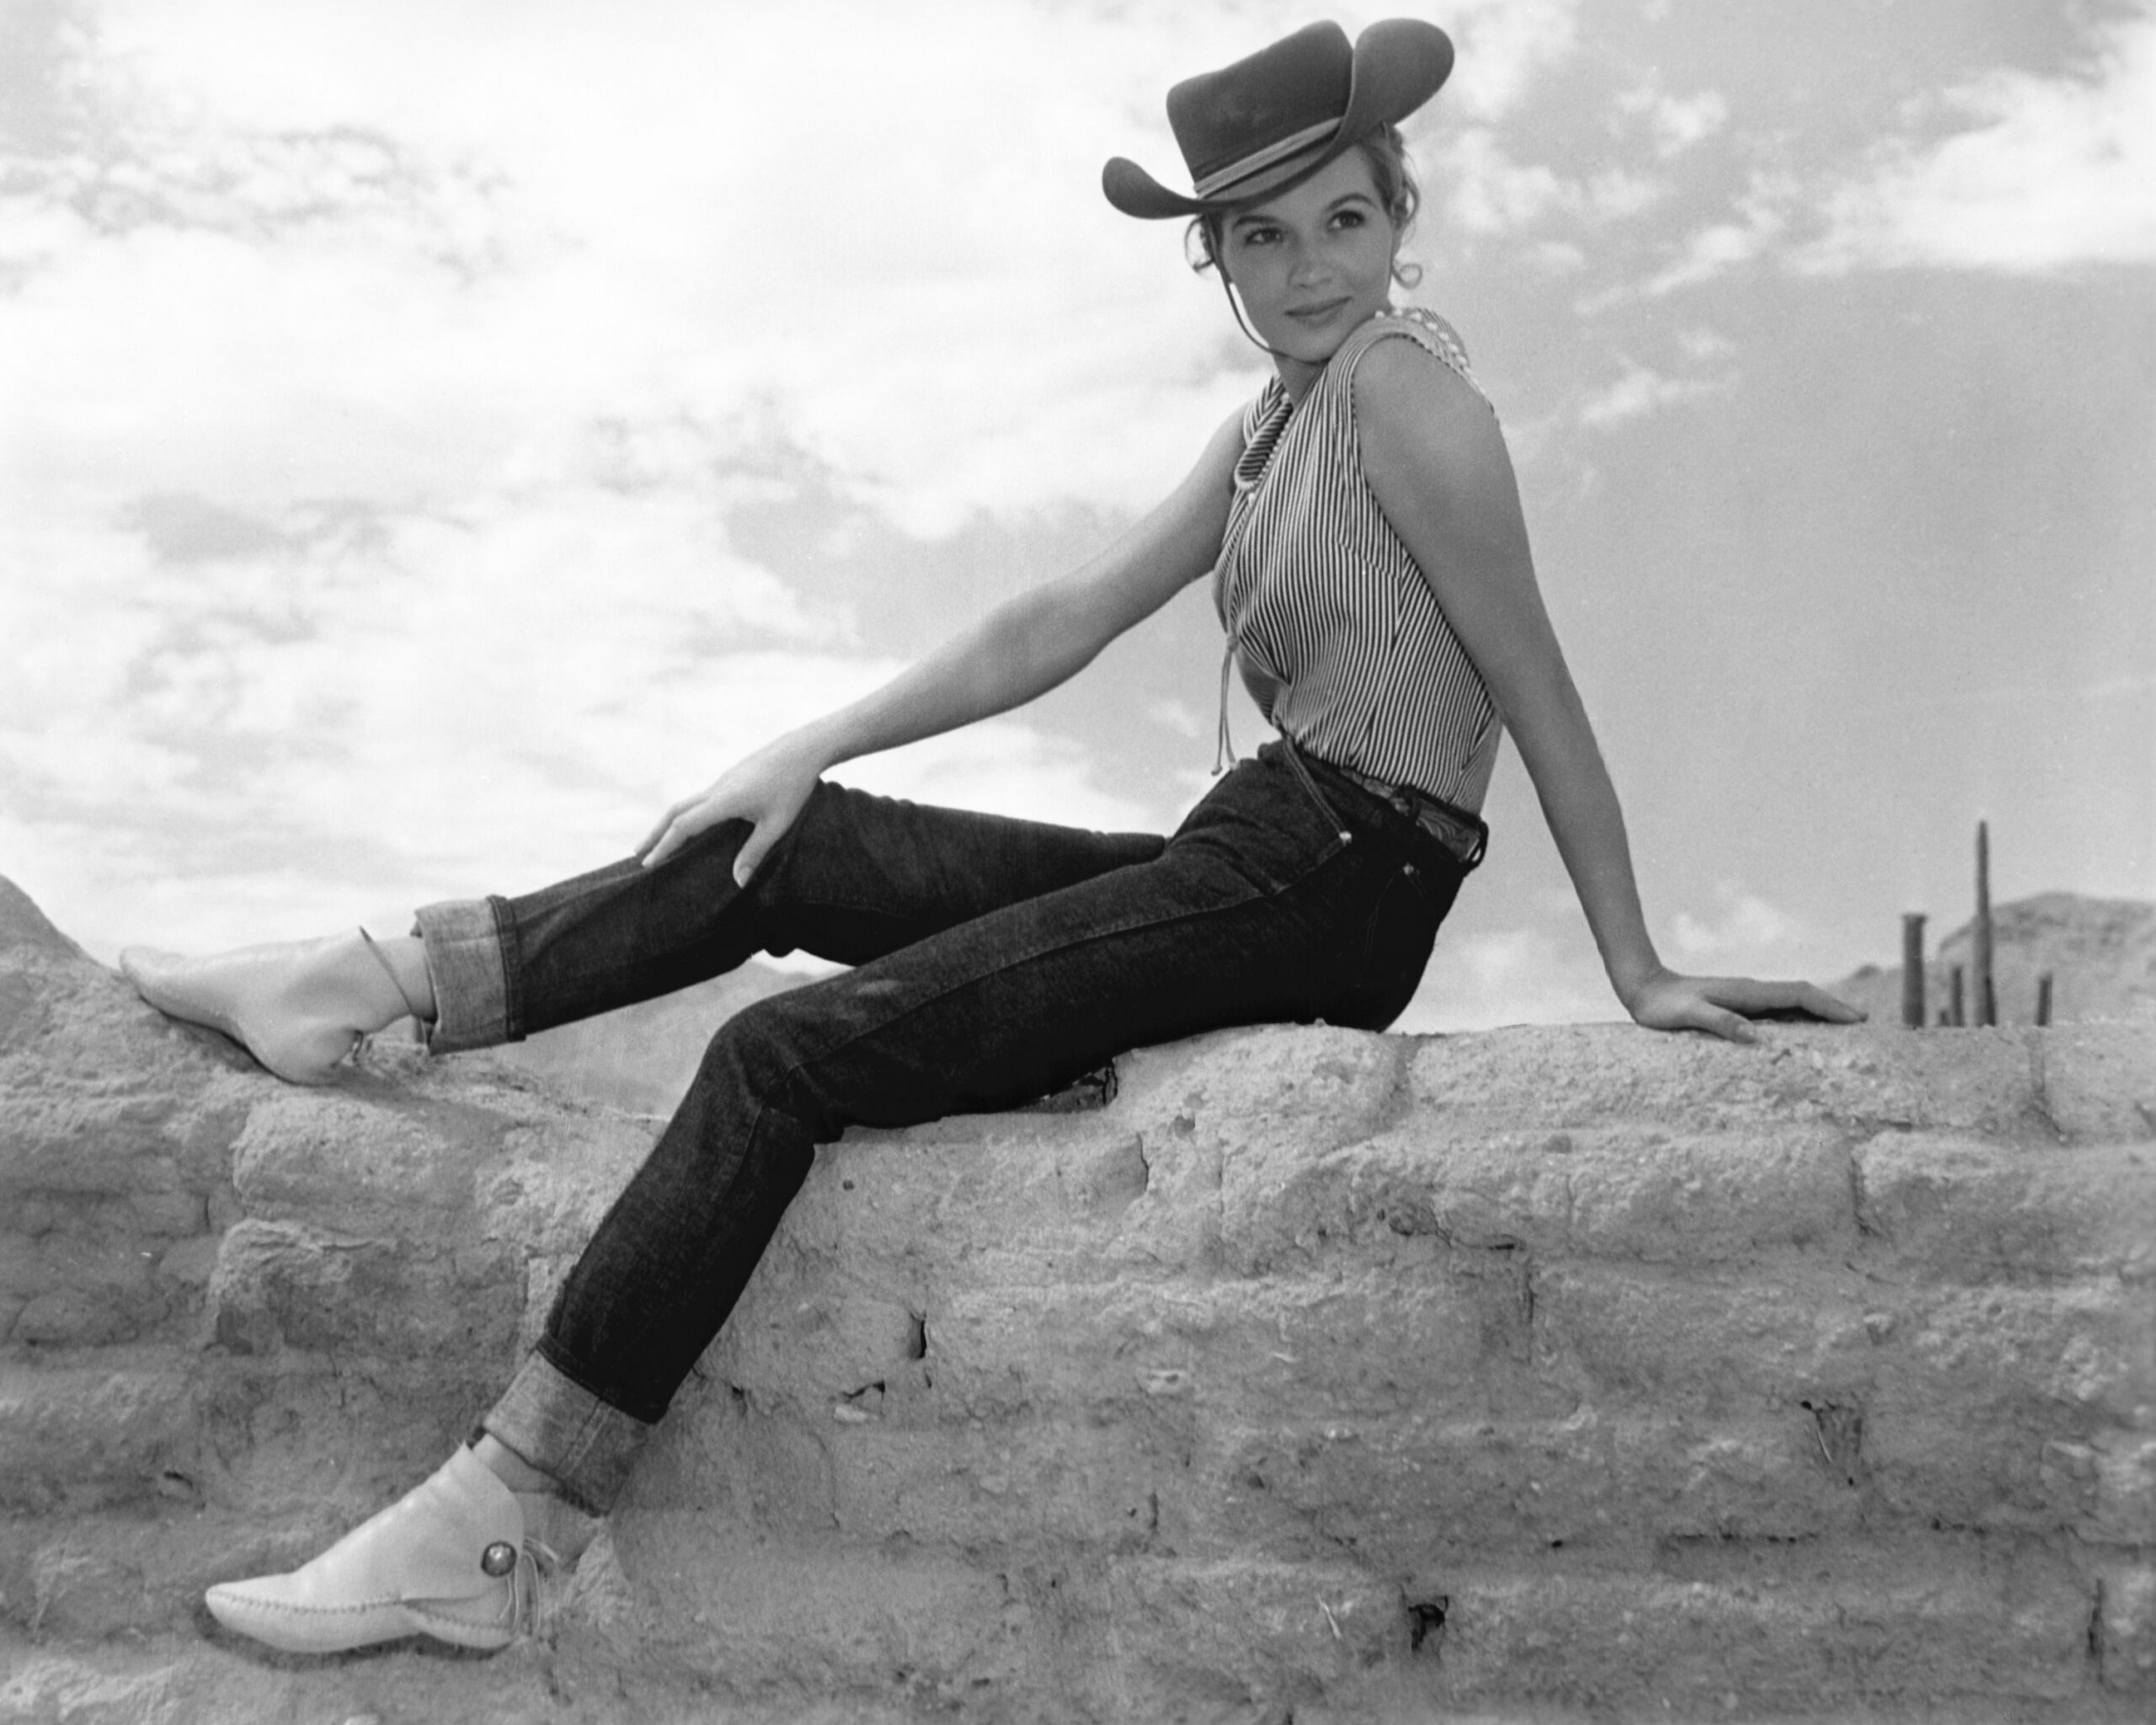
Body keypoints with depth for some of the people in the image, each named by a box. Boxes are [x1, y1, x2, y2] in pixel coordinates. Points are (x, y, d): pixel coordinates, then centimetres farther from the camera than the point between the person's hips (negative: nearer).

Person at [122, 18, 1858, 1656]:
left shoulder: (1403, 381, -12)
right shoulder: (1275, 423, 16)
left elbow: (1536, 685, -11)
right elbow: (1062, 622, 14)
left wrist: (1637, 971, -9)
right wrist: (808, 750, 10)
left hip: (1331, 895, -9)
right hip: (1245, 864, 9)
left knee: (786, 1056, -13)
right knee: (781, 848, 9)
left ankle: (490, 1532, -11)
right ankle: (376, 980, 16)